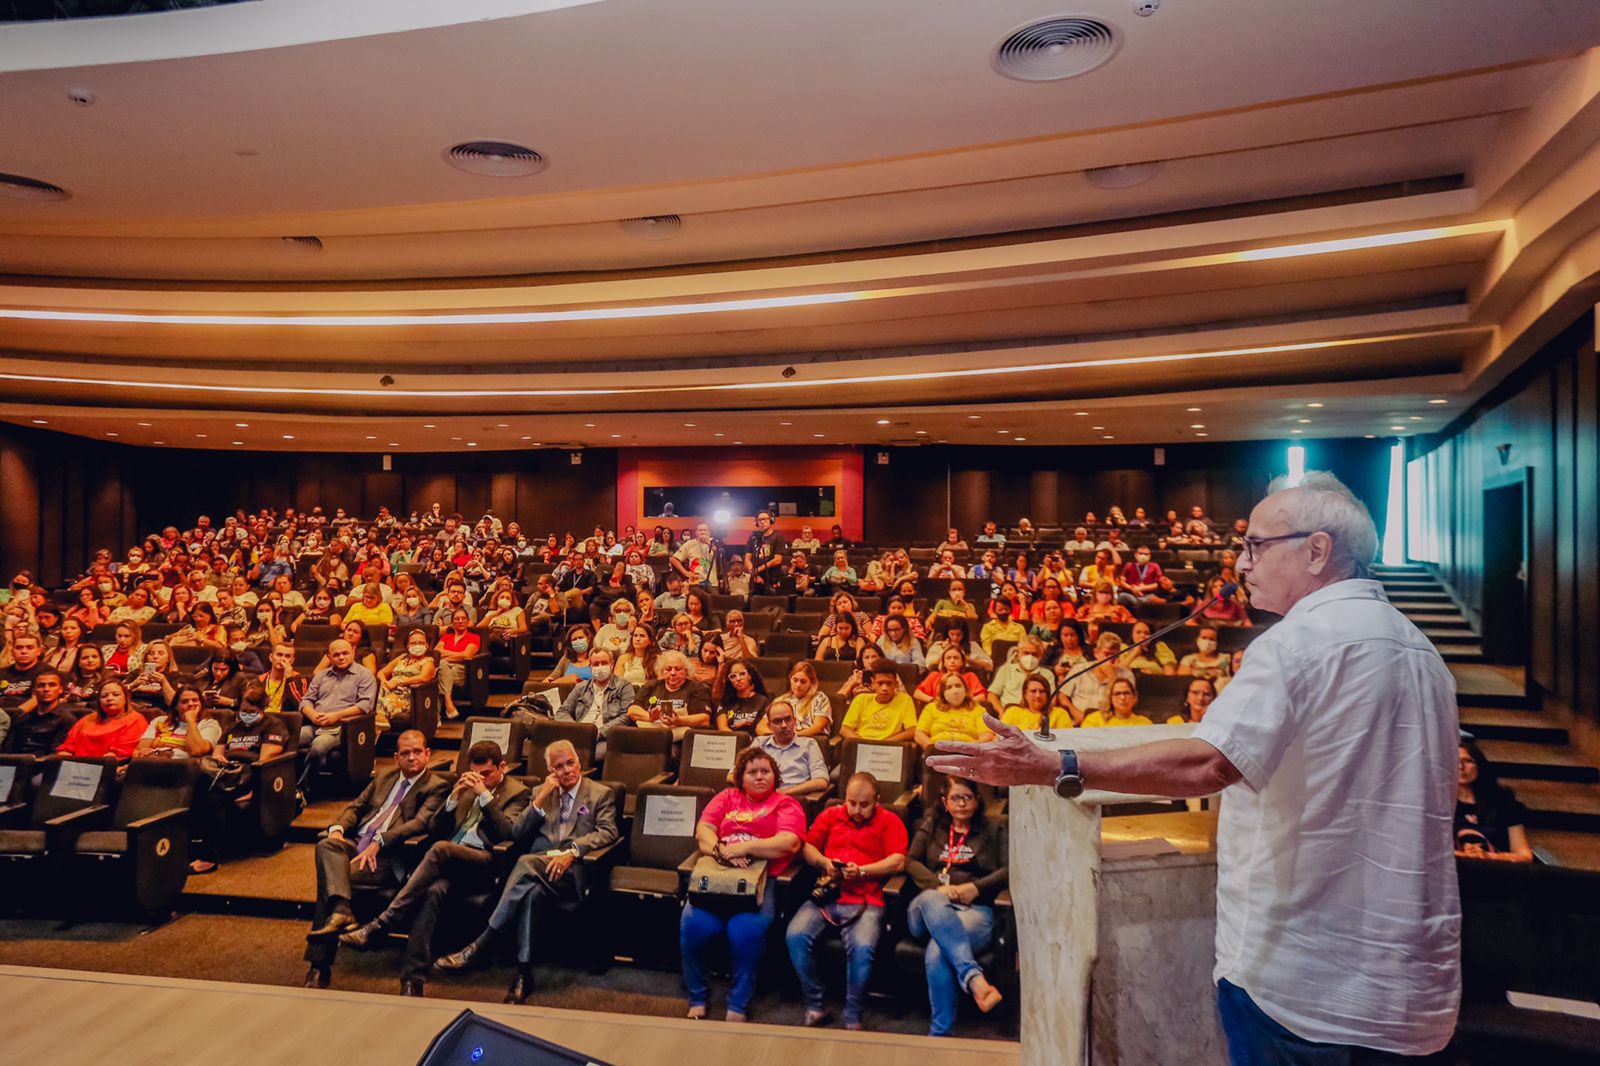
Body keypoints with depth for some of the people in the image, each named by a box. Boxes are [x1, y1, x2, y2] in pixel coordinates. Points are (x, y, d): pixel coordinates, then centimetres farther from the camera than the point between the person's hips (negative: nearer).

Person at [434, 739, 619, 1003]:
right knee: (531, 890, -35)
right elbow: (517, 834, 13)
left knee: (527, 863, -34)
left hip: (572, 872, -3)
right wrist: (540, 799, 0)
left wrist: (572, 851, -20)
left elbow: (607, 833, -4)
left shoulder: (601, 794, 11)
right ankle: (524, 973, -30)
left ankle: (480, 945, -29)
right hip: (538, 868, 3)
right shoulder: (541, 792, 23)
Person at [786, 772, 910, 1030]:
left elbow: (898, 862, -1)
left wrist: (861, 871, -11)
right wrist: (825, 863, -2)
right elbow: (807, 847, 19)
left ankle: (852, 1018, -10)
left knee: (862, 948, -33)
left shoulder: (890, 822, 11)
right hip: (826, 896, 3)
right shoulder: (830, 815, 20)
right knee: (795, 937, -25)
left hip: (866, 902, -3)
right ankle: (814, 1008, -6)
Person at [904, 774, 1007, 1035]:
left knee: (937, 955, -37)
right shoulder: (932, 825, 25)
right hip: (929, 909, 1)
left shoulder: (993, 829, 21)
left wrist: (976, 887, -9)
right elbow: (911, 861, 12)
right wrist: (938, 887, -7)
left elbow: (1010, 870, 7)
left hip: (975, 909, -1)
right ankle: (974, 977, -53)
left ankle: (939, 1033, -33)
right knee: (932, 901, -42)